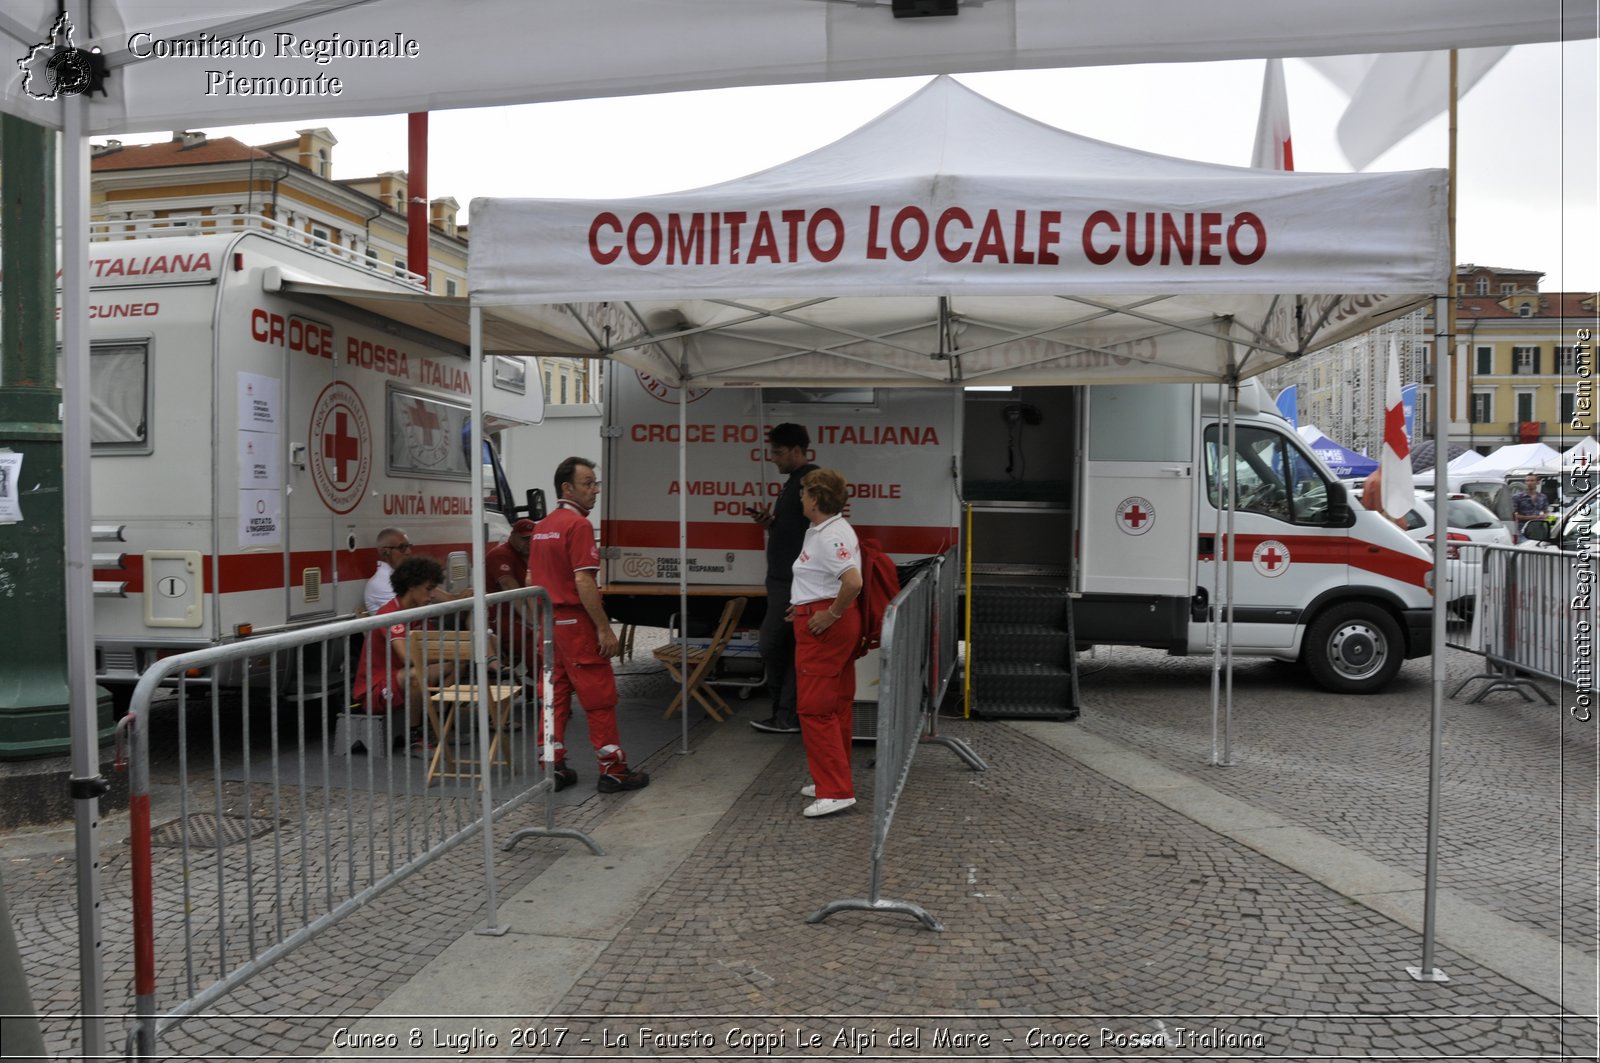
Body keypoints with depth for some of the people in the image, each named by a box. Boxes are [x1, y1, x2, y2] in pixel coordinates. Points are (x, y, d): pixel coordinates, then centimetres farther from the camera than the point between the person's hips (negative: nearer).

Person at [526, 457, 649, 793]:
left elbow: (531, 580, 17)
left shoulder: (541, 527, 13)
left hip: (549, 622, 9)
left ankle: (553, 767, 16)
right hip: (576, 621, -9)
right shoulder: (578, 525, -15)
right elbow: (583, 582, -22)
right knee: (599, 697, -2)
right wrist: (605, 629, -19)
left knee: (556, 695, 12)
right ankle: (613, 771, 4)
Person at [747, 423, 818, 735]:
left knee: (772, 643, -7)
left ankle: (785, 716, 4)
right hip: (783, 578, 10)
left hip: (794, 580, -10)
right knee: (790, 647, 11)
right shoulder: (794, 482, 18)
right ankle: (787, 715, 16)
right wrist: (769, 523, 6)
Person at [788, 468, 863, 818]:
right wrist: (807, 605, 20)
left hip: (824, 625, -11)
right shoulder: (826, 530, 14)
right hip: (824, 622, 11)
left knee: (815, 707, -8)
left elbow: (853, 582, -32)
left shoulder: (830, 535, -20)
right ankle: (833, 779, 27)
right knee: (836, 704, 16)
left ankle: (835, 791, -6)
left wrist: (831, 613, -21)